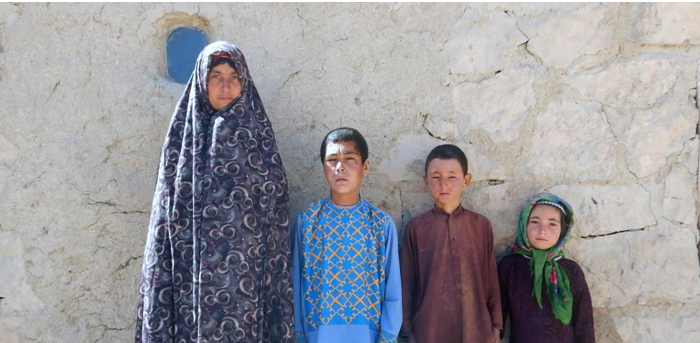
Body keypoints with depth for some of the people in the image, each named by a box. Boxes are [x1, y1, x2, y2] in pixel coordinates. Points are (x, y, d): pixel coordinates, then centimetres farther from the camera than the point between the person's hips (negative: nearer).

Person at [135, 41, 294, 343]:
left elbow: (275, 219, 0)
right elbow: (167, 214, 5)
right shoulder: (183, 135, 6)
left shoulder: (258, 137, 3)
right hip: (191, 272, 1)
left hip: (245, 276, -1)